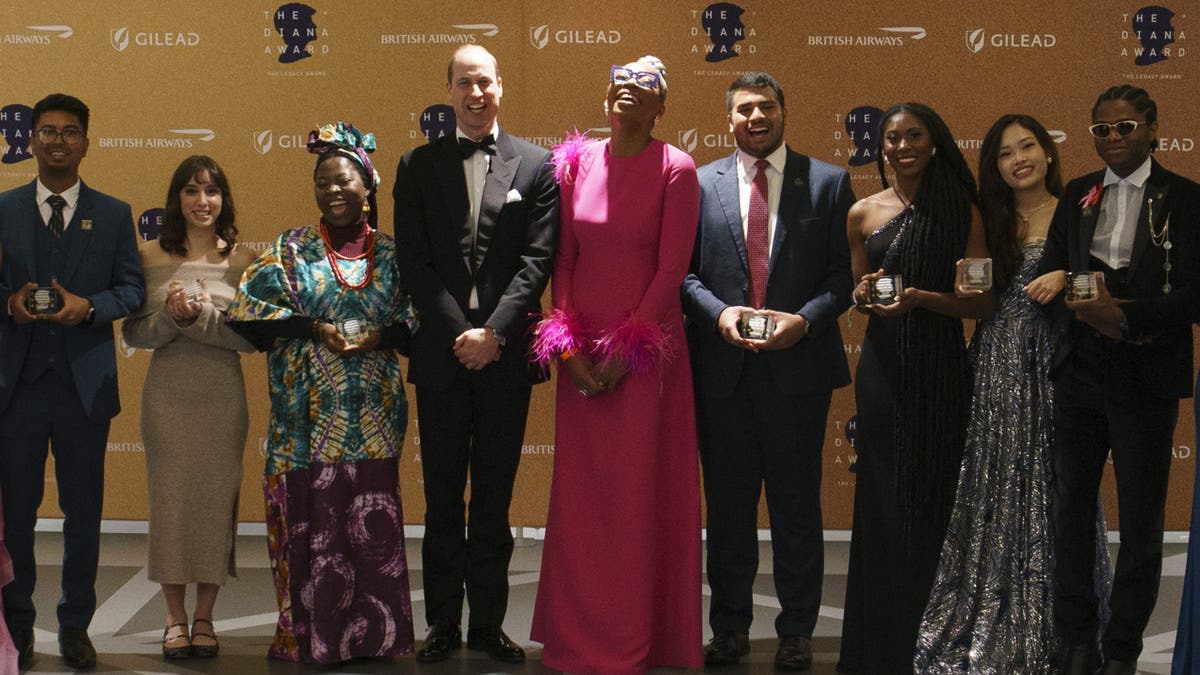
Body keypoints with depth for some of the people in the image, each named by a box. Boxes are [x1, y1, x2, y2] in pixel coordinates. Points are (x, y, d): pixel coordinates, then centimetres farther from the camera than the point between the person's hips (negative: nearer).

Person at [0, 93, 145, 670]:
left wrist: (89, 307, -14)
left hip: (85, 382, 0)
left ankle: (75, 624, 20)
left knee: (83, 510, 7)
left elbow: (132, 289, 3)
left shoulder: (113, 214, 6)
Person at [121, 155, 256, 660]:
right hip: (167, 391, 0)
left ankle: (204, 617, 13)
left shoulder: (242, 260, 3)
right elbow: (134, 334, 3)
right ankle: (175, 618, 13)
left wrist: (201, 316, -15)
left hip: (223, 393, 0)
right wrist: (171, 315, -16)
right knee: (170, 497, 2)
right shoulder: (152, 257, 4)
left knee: (217, 497, 2)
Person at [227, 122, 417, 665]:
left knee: (372, 517, 0)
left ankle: (372, 630, 11)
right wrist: (315, 328, -11)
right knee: (311, 515, -2)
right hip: (309, 412, -1)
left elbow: (417, 320, 8)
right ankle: (311, 632, 8)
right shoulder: (293, 250, 7)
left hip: (372, 415, 1)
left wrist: (382, 336, -11)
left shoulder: (392, 255, 9)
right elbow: (253, 303, -1)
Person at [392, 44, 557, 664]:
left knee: (495, 499, 8)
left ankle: (489, 622, 16)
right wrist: (458, 332, -11)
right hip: (442, 353, 1)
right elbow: (414, 260, -1)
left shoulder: (536, 165, 4)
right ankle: (444, 623, 17)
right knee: (443, 497, 8)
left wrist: (495, 332, -14)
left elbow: (538, 258, -3)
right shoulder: (419, 165, 7)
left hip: (506, 354, -1)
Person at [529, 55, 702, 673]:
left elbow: (672, 268, -8)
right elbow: (563, 257, 6)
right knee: (580, 487, 6)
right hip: (582, 347, 3)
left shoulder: (675, 169, -5)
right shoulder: (577, 162, 6)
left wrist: (626, 349, -11)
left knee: (638, 489, 1)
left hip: (645, 350, -3)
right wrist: (567, 343, -3)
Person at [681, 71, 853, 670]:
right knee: (728, 504, 10)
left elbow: (843, 274, 1)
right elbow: (684, 272, 6)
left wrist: (805, 319, -14)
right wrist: (719, 312, -12)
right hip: (723, 367, 1)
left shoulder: (828, 182, 4)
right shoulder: (700, 184, 7)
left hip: (799, 366, -1)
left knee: (797, 504, 6)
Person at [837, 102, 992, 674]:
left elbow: (982, 300, -2)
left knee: (935, 499, 1)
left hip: (942, 368, -1)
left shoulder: (961, 211, 2)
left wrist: (920, 297, -17)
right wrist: (865, 293, -8)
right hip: (885, 365, 1)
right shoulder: (864, 213, 7)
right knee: (885, 502, 1)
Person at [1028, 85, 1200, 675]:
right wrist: (1091, 311, -15)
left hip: (1147, 378, -4)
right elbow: (1049, 271, 4)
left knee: (1141, 520, 6)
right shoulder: (1077, 195, 9)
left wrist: (1124, 314, -24)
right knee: (1072, 509, 10)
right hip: (1080, 373, 4)